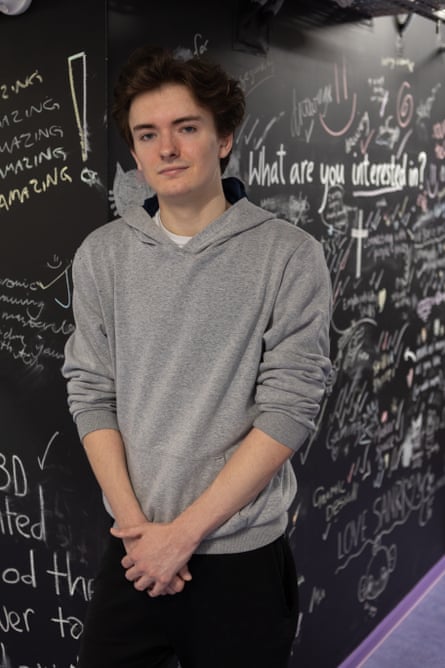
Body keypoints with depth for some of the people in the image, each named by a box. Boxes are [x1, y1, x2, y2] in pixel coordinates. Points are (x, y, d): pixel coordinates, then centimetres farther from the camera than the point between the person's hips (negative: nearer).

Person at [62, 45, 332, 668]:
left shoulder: (290, 256, -9)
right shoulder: (102, 254, 0)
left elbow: (288, 409, -12)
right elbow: (91, 394, 1)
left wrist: (184, 530, -12)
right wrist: (136, 523, -8)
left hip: (244, 554, -2)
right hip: (135, 551, 2)